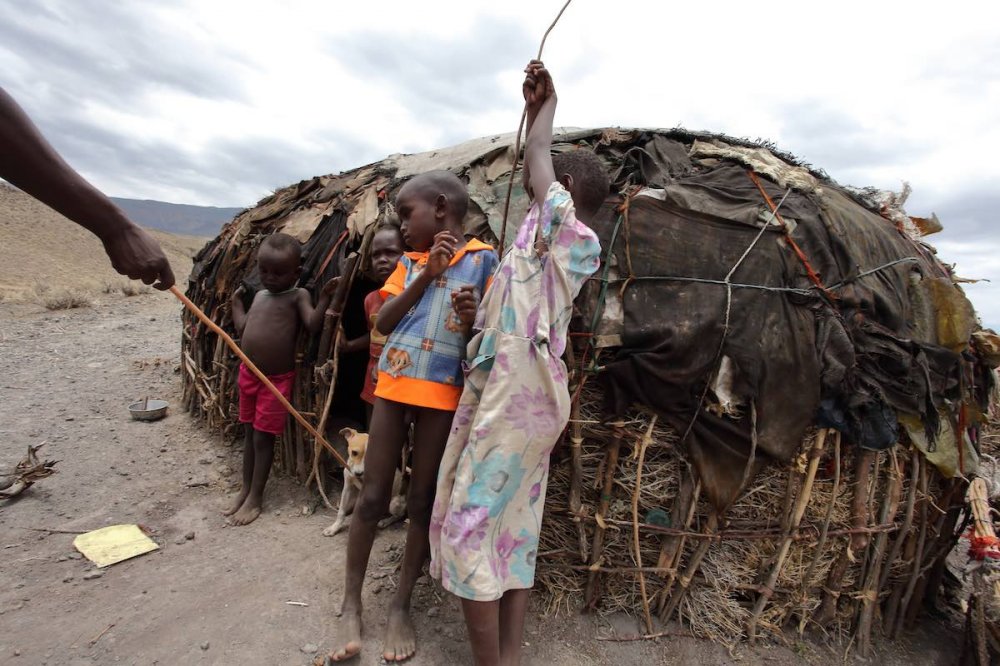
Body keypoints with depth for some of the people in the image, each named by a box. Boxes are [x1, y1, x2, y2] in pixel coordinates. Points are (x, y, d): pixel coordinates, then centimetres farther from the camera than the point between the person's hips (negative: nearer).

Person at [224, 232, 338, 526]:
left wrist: (325, 297, -34)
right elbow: (243, 330, 17)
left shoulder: (298, 296, -8)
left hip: (277, 378, -6)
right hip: (248, 373, 7)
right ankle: (245, 489, 31)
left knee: (263, 437, 3)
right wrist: (236, 301, 22)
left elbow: (313, 324, -23)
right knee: (249, 433, 17)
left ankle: (256, 497, 17)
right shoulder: (259, 295, 11)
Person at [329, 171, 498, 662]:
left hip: (443, 392, -3)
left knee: (423, 500, 9)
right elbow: (383, 323, -1)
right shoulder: (410, 262, 9)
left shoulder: (483, 258, -2)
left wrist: (472, 319, -24)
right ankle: (350, 606, 25)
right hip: (393, 383, 3)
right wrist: (427, 273, -11)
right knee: (372, 497, 9)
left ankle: (400, 605, 27)